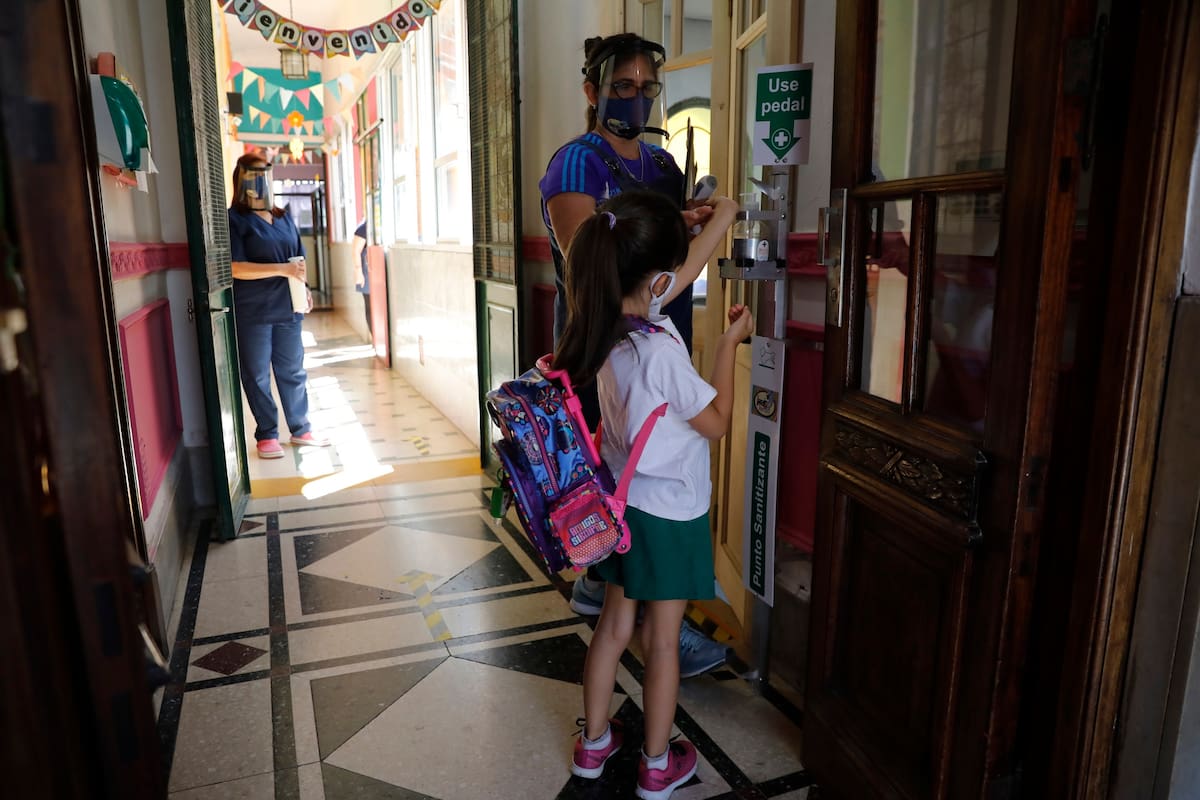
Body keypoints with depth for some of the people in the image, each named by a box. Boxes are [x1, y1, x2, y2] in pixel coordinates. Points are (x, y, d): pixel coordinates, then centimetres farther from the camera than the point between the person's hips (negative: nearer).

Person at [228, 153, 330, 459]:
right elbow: (235, 268, -16)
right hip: (252, 314, -5)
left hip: (287, 308, 5)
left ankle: (300, 430, 23)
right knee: (257, 376, 5)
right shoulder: (235, 219, -7)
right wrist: (281, 269, -22)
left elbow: (298, 260, 20)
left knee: (293, 372, 11)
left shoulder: (283, 217, 12)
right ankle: (267, 435, 16)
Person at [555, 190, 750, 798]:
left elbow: (682, 274, 10)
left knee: (614, 624, 20)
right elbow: (717, 422, -14)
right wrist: (728, 343, -6)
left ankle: (593, 743, 37)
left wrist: (721, 220, 19)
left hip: (621, 501, 7)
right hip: (671, 510, -7)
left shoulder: (607, 321, -7)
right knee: (662, 640, 11)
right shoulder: (660, 350, -29)